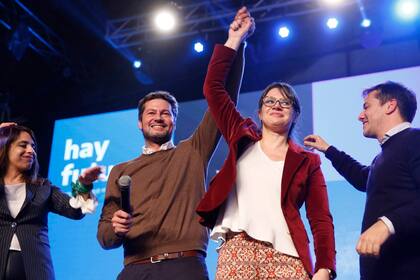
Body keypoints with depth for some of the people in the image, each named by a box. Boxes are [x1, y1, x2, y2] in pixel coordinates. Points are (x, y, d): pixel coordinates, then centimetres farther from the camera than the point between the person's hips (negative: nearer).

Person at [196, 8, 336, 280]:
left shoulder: (307, 161, 12)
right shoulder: (243, 138, 16)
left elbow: (322, 220, 6)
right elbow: (213, 87, 13)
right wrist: (235, 39, 16)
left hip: (286, 258, 0)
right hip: (237, 251, 1)